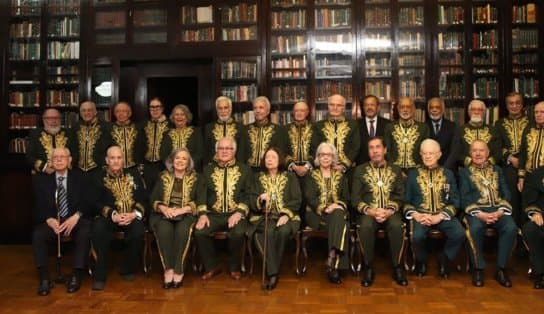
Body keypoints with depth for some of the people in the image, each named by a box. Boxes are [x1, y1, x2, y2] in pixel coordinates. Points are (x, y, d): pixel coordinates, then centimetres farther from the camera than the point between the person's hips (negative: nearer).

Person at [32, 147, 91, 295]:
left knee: (84, 233, -33)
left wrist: (76, 216, -22)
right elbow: (39, 207, 3)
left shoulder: (79, 178, 7)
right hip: (52, 221, 2)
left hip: (76, 219, -2)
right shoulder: (43, 180, 10)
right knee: (37, 235, -28)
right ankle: (44, 278, -21)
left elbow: (87, 202, -2)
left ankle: (76, 275, -25)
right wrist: (49, 219, -19)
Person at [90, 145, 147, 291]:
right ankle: (100, 275, -20)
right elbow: (97, 202, -1)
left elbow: (143, 198, 6)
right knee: (98, 229, -32)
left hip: (132, 216, 0)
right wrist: (114, 216, -18)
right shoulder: (100, 178, 7)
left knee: (138, 231, -31)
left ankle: (128, 269, -6)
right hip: (109, 217, 0)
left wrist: (134, 214, -13)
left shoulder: (133, 174, 10)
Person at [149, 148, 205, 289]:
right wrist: (163, 208, -12)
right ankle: (168, 270, -30)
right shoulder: (163, 177, 16)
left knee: (182, 230, -35)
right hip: (164, 214, 2)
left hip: (186, 215, -1)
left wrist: (182, 209, -15)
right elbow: (153, 199, 10)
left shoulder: (196, 178, 10)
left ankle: (178, 271, -29)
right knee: (164, 230, -33)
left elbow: (200, 201, 0)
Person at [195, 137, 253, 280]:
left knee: (237, 233, -32)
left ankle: (234, 267, -2)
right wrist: (202, 214, -7)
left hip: (236, 214, -2)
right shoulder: (208, 170, 16)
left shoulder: (245, 170, 10)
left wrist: (239, 213, -14)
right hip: (213, 214, 2)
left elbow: (248, 195, 1)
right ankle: (211, 267, -1)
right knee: (199, 232, -25)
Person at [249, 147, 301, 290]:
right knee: (269, 231, -34)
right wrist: (260, 199, -15)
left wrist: (286, 215, -14)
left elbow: (297, 200, 3)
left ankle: (272, 272, -21)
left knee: (283, 231, -34)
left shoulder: (290, 177, 13)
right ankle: (273, 273, -30)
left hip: (286, 216, 0)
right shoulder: (258, 178, 17)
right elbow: (252, 202, 9)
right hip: (263, 216, 1)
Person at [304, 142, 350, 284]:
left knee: (338, 216, -35)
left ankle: (332, 259, -41)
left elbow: (346, 197, 11)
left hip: (337, 212, 2)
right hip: (317, 214, -2)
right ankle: (334, 265, -36)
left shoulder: (341, 176, 19)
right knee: (339, 223, -33)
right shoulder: (311, 176, 12)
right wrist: (325, 208, -18)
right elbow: (309, 198, -2)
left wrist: (338, 206, -12)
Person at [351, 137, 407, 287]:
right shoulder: (360, 170, 12)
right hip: (368, 212, 0)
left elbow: (400, 195, 6)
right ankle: (369, 267, -17)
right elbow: (355, 197, 4)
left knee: (397, 225, -33)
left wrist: (389, 211, -14)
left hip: (391, 212, 1)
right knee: (365, 226, -34)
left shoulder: (395, 170, 15)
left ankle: (397, 266, -16)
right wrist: (370, 211, -14)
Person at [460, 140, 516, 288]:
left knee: (511, 228, -29)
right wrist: (479, 214, -15)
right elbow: (464, 198, 1)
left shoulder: (497, 170, 21)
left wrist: (500, 212, -9)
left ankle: (501, 269, -14)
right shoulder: (464, 172, 12)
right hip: (475, 210, -2)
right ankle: (478, 269, -18)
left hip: (498, 210, 3)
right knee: (475, 228, -35)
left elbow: (506, 194, 11)